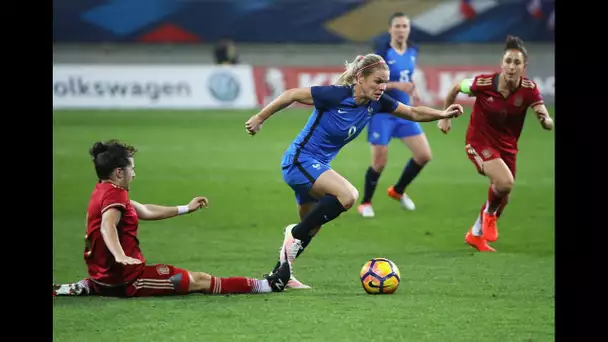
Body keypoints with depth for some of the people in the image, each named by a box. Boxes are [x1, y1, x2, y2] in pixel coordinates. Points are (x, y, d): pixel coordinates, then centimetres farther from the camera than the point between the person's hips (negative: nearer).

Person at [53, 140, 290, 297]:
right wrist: (120, 256, -53)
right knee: (200, 280, -3)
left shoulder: (103, 191, 13)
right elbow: (107, 226, -36)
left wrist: (186, 209, 30)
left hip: (103, 277, 10)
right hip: (126, 278, -10)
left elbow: (145, 211, 23)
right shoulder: (114, 194, -17)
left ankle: (83, 288, 23)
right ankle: (267, 285, 1)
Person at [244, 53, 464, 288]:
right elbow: (292, 95, -16)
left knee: (311, 230, 17)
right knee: (347, 195, -30)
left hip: (317, 165, 9)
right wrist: (260, 118, -8)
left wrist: (443, 114, -9)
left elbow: (413, 113, 6)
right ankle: (295, 233, -14)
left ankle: (279, 274, 31)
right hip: (299, 160, -9)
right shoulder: (337, 95, -24)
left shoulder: (376, 102, -4)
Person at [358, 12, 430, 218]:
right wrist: (396, 85, -28)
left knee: (424, 155, 1)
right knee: (379, 163, -4)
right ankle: (365, 203, 19)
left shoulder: (412, 51, 3)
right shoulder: (382, 53, -17)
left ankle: (398, 191, 25)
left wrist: (412, 90, 3)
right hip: (382, 113, -6)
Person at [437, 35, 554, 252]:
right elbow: (455, 88, -3)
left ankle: (476, 234, 43)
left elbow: (548, 123, -25)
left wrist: (545, 120, -48)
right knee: (505, 181, -27)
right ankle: (489, 213, 6)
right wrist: (445, 116, 0)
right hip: (479, 142, -4)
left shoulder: (529, 90, -18)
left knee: (503, 198, 16)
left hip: (507, 146, 4)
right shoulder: (483, 83, -23)